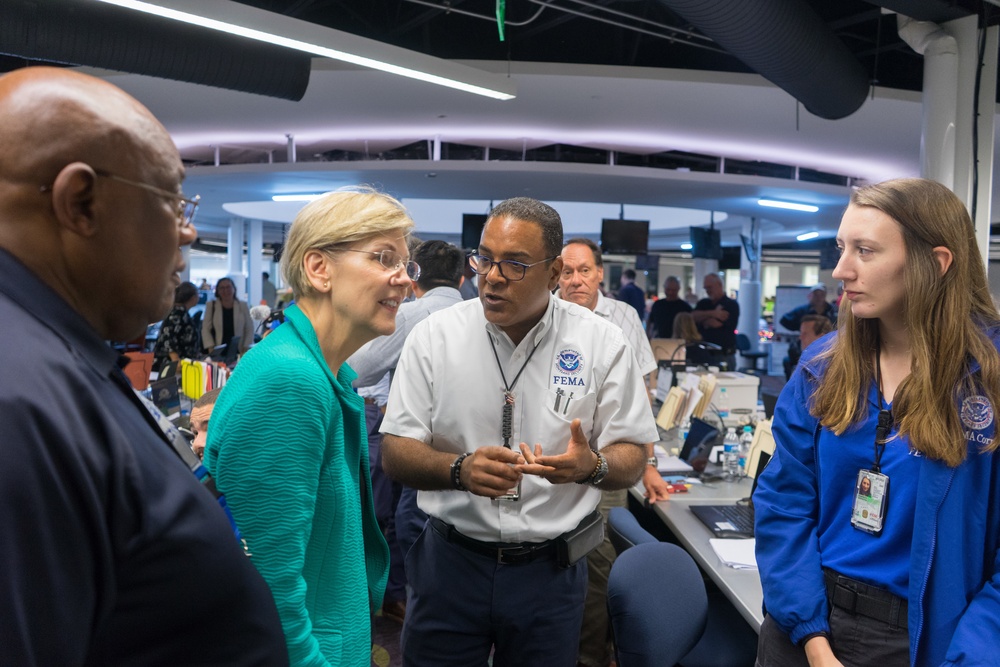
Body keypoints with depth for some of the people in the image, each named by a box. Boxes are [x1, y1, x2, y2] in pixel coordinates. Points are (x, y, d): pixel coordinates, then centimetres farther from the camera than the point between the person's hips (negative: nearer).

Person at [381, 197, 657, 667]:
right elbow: (395, 453, -6)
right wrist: (460, 469, -26)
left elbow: (631, 459, -2)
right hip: (451, 558, 0)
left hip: (551, 569, 0)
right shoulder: (433, 336, -7)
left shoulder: (602, 343, -7)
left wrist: (592, 466, -26)